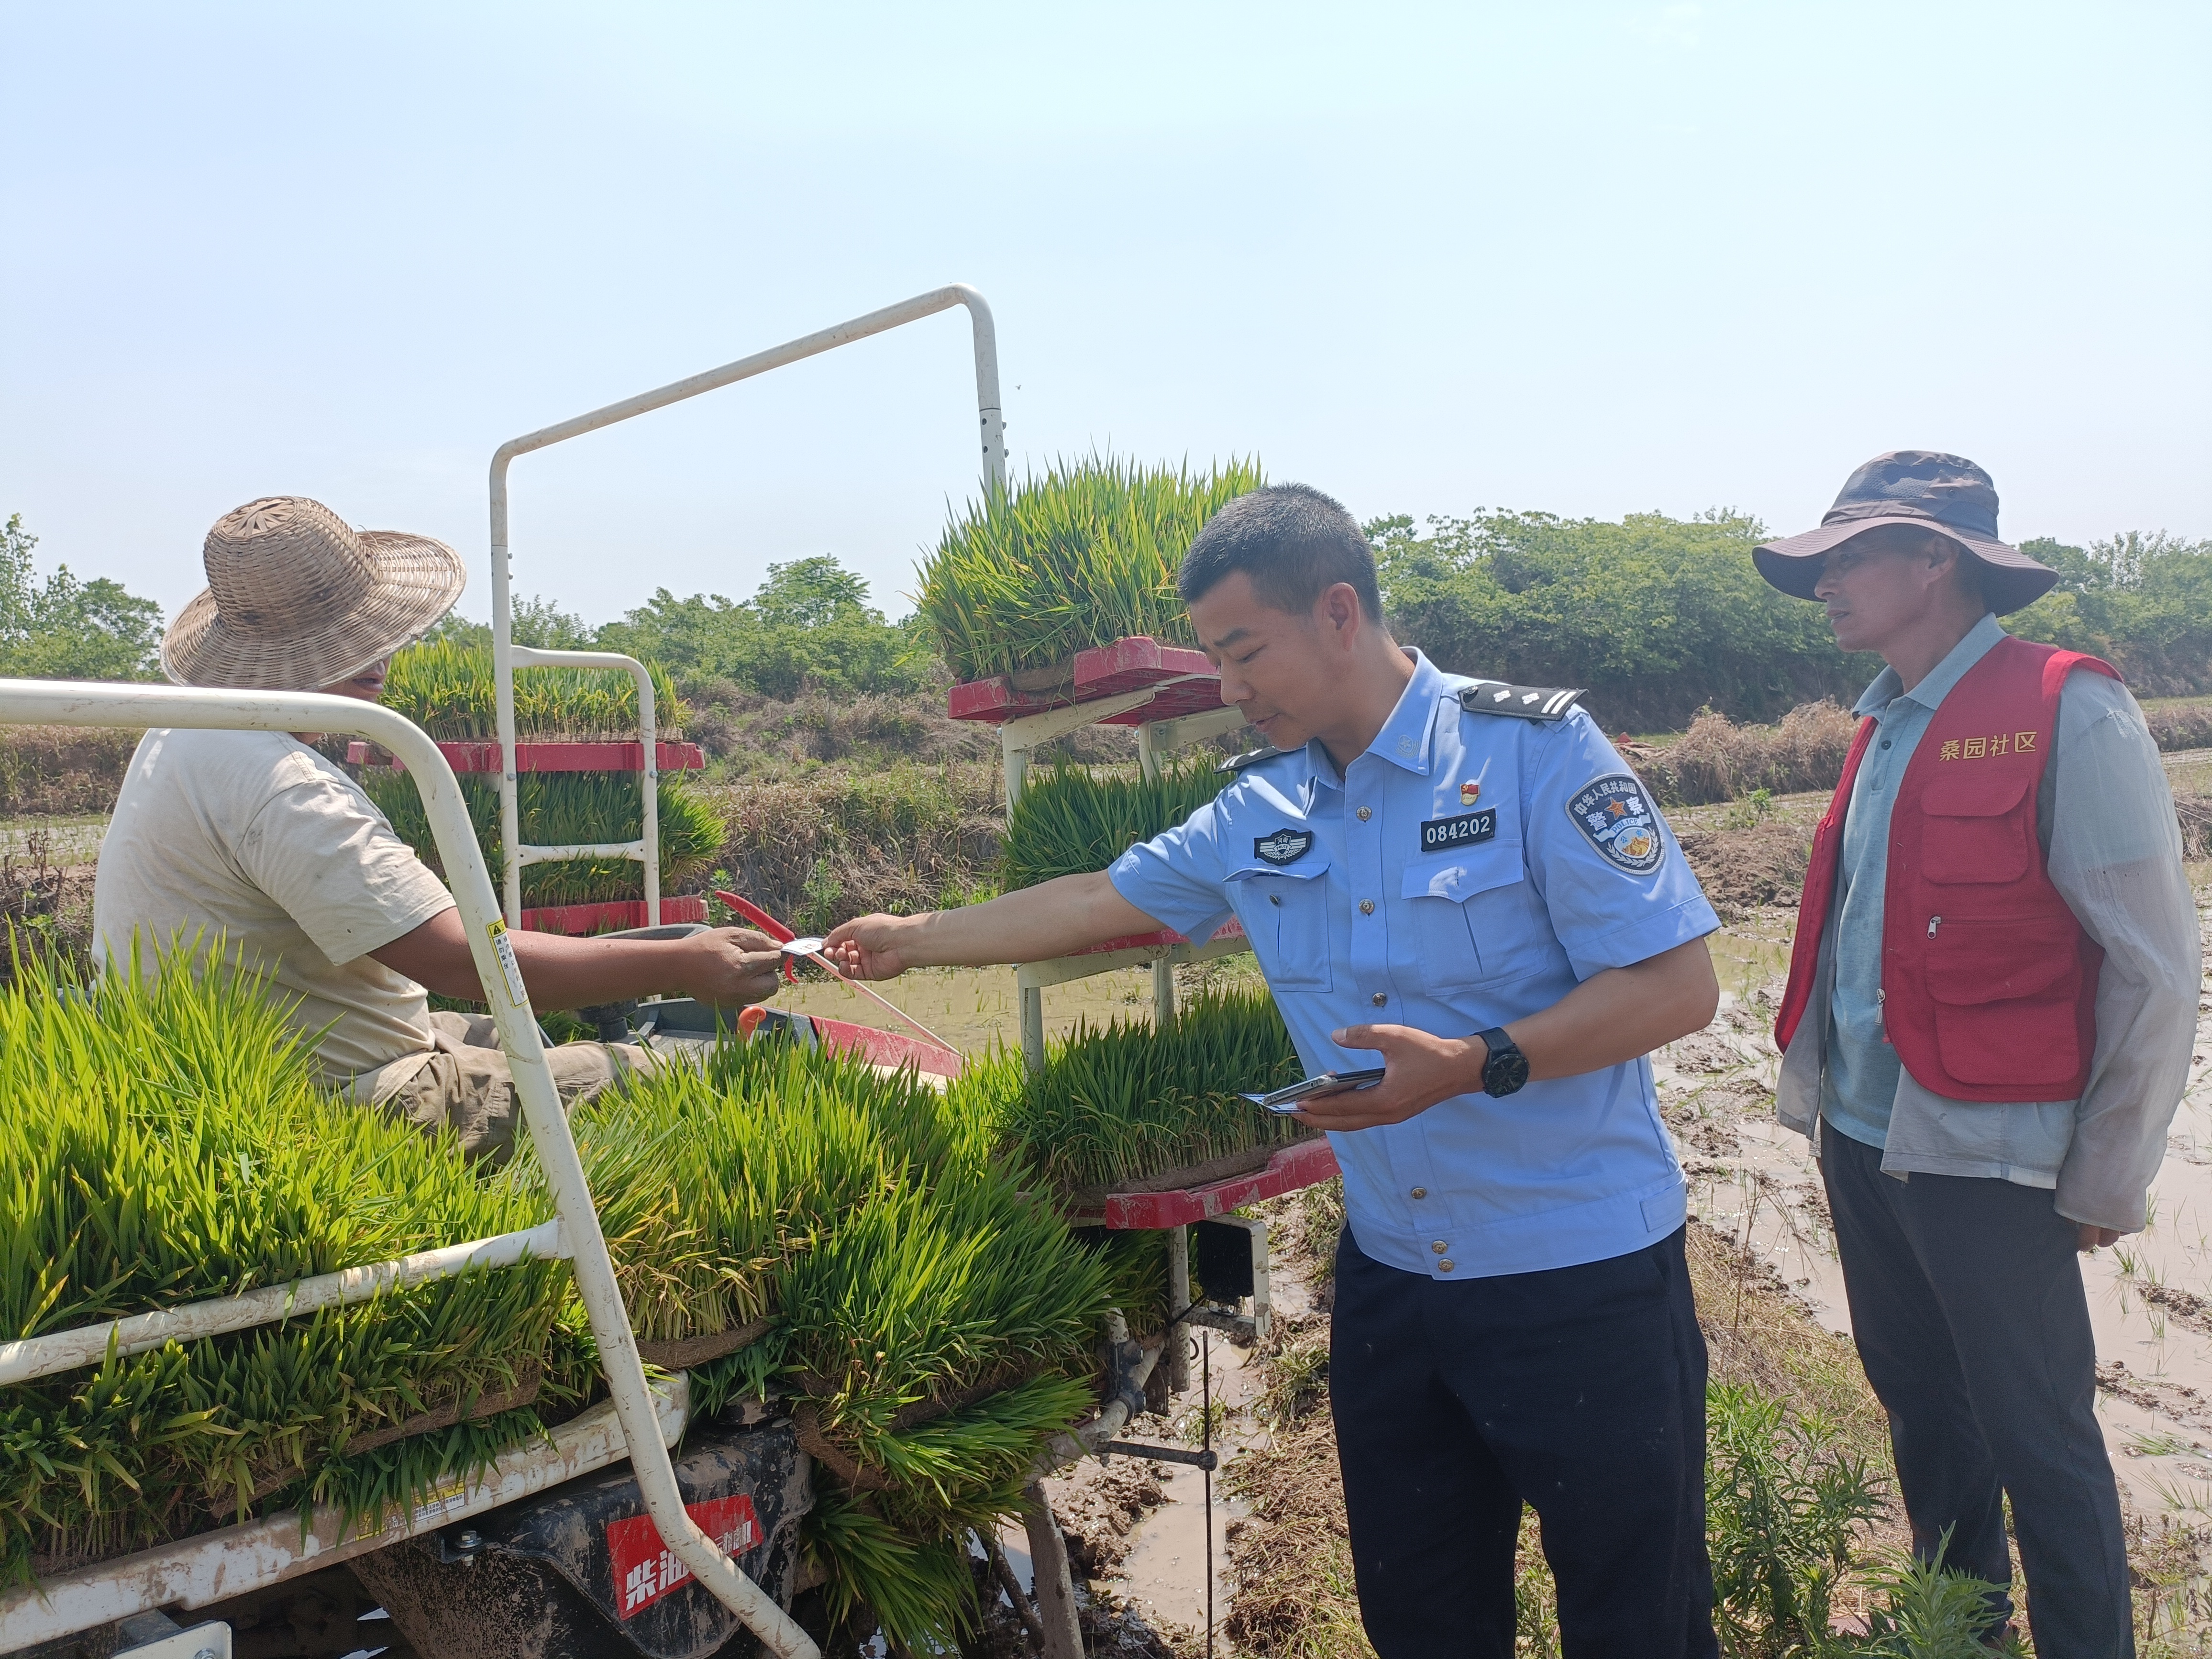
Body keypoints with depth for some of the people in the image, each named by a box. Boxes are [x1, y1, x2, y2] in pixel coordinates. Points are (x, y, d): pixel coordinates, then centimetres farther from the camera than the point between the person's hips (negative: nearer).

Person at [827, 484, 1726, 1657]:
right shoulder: (1258, 813, 3)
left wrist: (1478, 1063, -27)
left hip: (1580, 1280, -5)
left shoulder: (1534, 750, -14)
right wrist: (916, 939, 20)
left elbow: (1678, 985, -16)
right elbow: (1098, 902, 15)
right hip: (1389, 1280, 5)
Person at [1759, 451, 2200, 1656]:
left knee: (2040, 1445, 6)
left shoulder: (2069, 716, -13)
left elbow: (2154, 964, -13)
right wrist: (1817, 1090, 12)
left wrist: (2107, 1182, -10)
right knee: (1918, 1406, 21)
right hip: (1861, 1141, 7)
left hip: (1985, 1158, -7)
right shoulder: (1887, 728, 10)